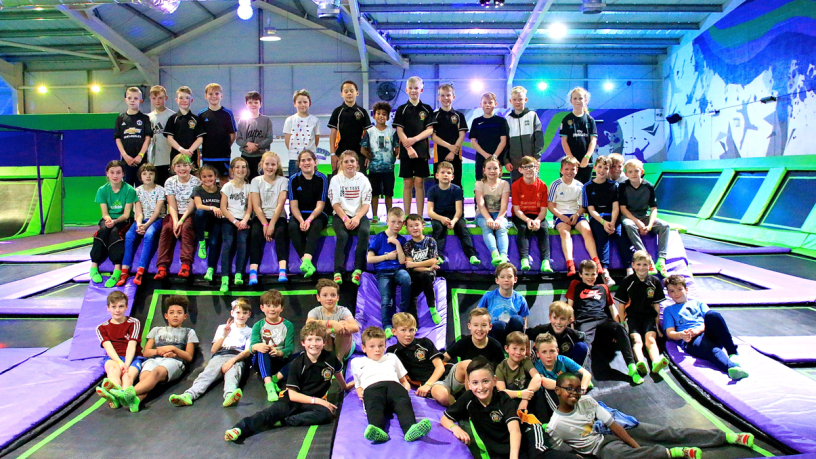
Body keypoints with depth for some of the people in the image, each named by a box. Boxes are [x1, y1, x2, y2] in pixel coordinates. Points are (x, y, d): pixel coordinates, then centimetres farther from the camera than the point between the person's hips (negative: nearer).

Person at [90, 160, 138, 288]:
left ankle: (117, 269, -41)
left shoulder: (129, 190, -6)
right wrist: (108, 220, -26)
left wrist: (115, 221, -28)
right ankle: (94, 266, -29)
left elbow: (126, 214, -9)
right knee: (103, 230, -31)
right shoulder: (102, 190, 2)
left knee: (114, 232, -33)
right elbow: (105, 213, -2)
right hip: (107, 220, 2)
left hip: (123, 221, -2)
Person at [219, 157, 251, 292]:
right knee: (228, 242, -25)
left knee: (242, 240, -27)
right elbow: (223, 208, 2)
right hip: (228, 220, -1)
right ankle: (224, 278, -31)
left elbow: (249, 209, 6)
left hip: (242, 221, 1)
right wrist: (235, 221, -11)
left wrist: (244, 221, -13)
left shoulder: (249, 187, 14)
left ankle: (239, 274, -24)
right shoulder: (227, 186, 10)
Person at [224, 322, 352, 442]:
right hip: (293, 400, -1)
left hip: (317, 401, 2)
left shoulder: (330, 358, -5)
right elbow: (292, 395, -10)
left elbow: (337, 372, 21)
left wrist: (345, 386, 36)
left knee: (327, 414, -32)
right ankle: (241, 429, -51)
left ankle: (281, 421, -33)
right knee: (272, 411, -32)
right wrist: (316, 400, -17)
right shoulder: (297, 364, -9)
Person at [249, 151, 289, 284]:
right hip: (260, 218, 1)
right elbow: (256, 206, -2)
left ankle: (282, 270, -42)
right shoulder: (256, 181, 7)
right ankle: (253, 271, -36)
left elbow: (280, 204, -6)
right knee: (256, 234, -28)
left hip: (278, 217, -1)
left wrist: (272, 224, -16)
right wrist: (265, 224, -14)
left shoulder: (282, 181, 5)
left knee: (280, 233, -31)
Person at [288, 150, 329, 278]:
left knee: (316, 226, -36)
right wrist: (301, 220, -22)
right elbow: (294, 205, -3)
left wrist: (309, 220, -24)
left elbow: (320, 205, -7)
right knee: (292, 227, -32)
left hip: (317, 214, -1)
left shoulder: (322, 178, -1)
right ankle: (308, 264, -41)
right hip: (299, 215, 1)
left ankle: (306, 260, -50)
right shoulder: (294, 179, 2)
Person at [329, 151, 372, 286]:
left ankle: (358, 269, -26)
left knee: (364, 232, -31)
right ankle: (338, 271, -27)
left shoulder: (363, 179, 4)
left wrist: (357, 218, -18)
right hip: (340, 215, -1)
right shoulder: (336, 179, 3)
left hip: (359, 215, 1)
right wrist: (345, 219, -18)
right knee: (342, 235, -31)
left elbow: (366, 203, -1)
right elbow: (335, 203, -3)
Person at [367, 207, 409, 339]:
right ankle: (387, 326, -12)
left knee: (406, 277, -35)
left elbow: (402, 261, -1)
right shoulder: (379, 238, 5)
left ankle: (404, 311, -19)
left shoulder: (401, 240, 11)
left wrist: (397, 243, -8)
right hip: (383, 273, -1)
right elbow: (369, 259, 1)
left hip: (398, 270, 1)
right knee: (386, 300, -23)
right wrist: (387, 256, -2)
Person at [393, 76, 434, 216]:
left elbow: (430, 130, 0)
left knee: (419, 183, 1)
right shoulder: (402, 109, 5)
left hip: (422, 150, 0)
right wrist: (409, 148, -14)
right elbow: (399, 131, -2)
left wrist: (415, 139, -15)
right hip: (406, 151, 0)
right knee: (407, 183, 2)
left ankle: (420, 216, 5)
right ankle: (406, 216, 7)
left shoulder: (427, 109, 7)